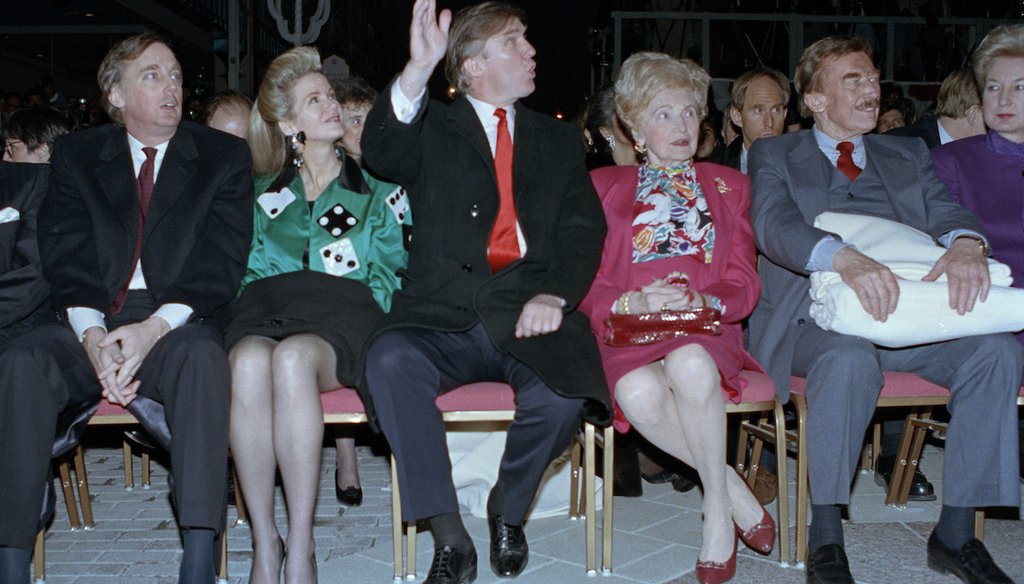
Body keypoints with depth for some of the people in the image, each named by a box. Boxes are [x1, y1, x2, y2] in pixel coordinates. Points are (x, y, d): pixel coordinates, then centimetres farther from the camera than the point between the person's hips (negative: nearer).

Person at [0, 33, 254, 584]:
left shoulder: (224, 156, 10)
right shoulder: (76, 155, 16)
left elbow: (221, 262, -1)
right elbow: (63, 257, 5)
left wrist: (156, 327, -18)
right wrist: (92, 334, -15)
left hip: (176, 325, -2)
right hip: (89, 325, 2)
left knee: (202, 354, -36)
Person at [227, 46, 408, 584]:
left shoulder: (375, 189, 19)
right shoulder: (266, 192, 25)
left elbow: (389, 270, 13)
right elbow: (249, 267, 19)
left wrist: (360, 317, -4)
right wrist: (257, 310, -1)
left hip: (345, 311, -2)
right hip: (270, 305, 2)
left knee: (292, 357, -39)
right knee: (249, 361, -37)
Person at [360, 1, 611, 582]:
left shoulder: (558, 139, 21)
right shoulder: (433, 130, 14)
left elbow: (583, 231, 9)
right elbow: (380, 152, -9)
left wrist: (553, 295, -10)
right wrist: (418, 68, -24)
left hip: (528, 316, 1)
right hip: (443, 317, -1)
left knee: (564, 392, -30)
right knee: (389, 360, -32)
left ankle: (508, 509, 2)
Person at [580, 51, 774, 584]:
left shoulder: (728, 186, 22)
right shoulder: (605, 186, 19)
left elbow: (744, 284, 11)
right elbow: (586, 283, 8)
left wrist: (701, 301, -12)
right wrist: (635, 303, -13)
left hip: (705, 331, 0)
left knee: (689, 366, -37)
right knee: (639, 392, -35)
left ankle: (716, 507, -18)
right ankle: (735, 491, -16)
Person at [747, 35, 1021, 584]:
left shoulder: (908, 154, 24)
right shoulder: (774, 155, 11)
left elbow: (946, 211, 7)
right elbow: (774, 225, -9)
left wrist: (966, 244, -20)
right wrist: (845, 258, -30)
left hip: (911, 314, 4)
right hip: (814, 319, -4)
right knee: (850, 358, -37)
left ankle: (955, 533, -12)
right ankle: (825, 536, -23)